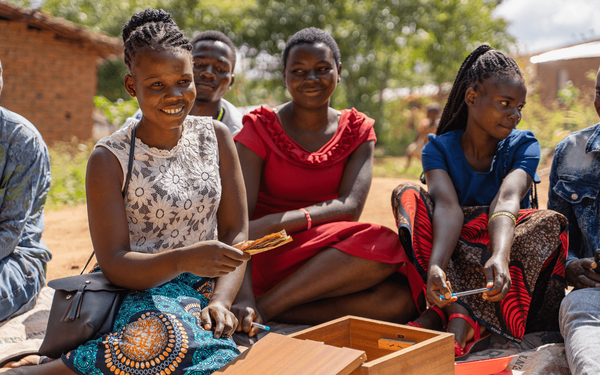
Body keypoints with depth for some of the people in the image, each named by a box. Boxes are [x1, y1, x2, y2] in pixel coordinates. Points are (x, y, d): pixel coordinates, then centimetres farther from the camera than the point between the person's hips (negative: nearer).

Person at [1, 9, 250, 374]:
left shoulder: (216, 137, 6)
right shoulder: (110, 160, -4)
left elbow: (237, 233, 3)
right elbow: (114, 264, -10)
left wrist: (221, 301, -14)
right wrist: (183, 259, -29)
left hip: (207, 289, 3)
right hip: (140, 291, -3)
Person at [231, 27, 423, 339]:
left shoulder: (357, 131, 8)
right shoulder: (259, 129, -1)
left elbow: (350, 207, -7)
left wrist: (278, 221, -24)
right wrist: (243, 298, -29)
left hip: (336, 254, 4)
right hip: (271, 258, -4)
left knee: (400, 300, -26)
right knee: (383, 245, -28)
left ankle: (267, 308, -24)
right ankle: (258, 308, -25)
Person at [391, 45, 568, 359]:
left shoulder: (523, 146, -5)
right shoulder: (439, 148, -5)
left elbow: (507, 200, -27)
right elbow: (448, 208, -25)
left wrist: (500, 256, -47)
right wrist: (435, 266, -45)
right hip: (453, 250, 0)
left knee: (551, 222, -28)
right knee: (406, 195, -21)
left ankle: (440, 311, -34)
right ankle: (462, 309, -36)